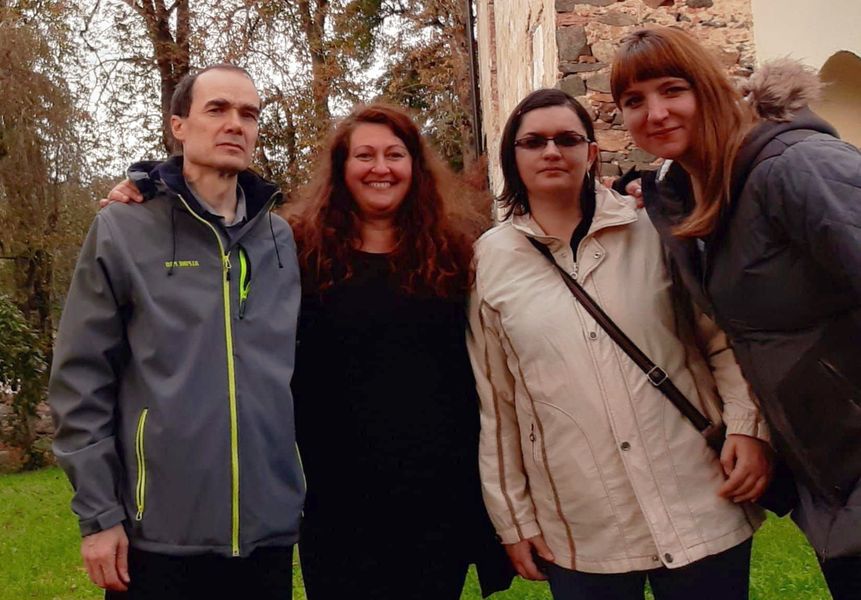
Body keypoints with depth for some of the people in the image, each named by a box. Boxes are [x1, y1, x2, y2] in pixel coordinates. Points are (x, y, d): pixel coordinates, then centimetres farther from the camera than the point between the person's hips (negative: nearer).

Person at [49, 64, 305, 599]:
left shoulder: (281, 239, 9)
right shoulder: (123, 230, -3)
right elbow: (81, 379, -4)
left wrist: (301, 490, 11)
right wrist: (98, 513, -7)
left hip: (270, 529, 4)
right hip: (162, 533, -3)